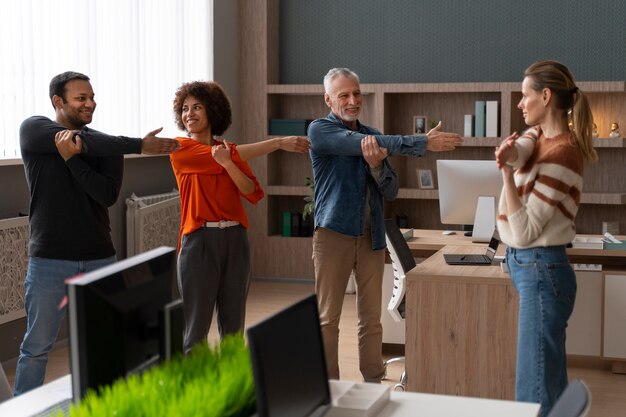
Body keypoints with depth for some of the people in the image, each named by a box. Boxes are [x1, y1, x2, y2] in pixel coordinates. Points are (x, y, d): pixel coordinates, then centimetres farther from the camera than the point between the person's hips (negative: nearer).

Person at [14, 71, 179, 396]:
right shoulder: (34, 129, -2)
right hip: (50, 259, -3)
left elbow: (109, 195, -10)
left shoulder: (106, 146, 5)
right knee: (37, 346, 1)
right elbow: (86, 142, -18)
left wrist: (71, 157, -21)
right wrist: (140, 145, -20)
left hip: (100, 258, 3)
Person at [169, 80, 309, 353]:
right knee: (196, 328, -5)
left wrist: (227, 162, -19)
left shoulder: (228, 149, 13)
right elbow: (213, 156, -13)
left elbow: (251, 191, 0)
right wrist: (278, 143, -10)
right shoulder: (180, 149, -1)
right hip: (199, 241, -5)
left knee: (233, 325, 9)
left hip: (235, 239, 5)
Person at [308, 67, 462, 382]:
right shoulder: (320, 130, -5)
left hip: (372, 235, 5)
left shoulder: (372, 135, 12)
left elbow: (390, 191, 8)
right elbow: (360, 144, -21)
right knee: (327, 318, 0)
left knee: (372, 318, 7)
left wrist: (377, 164, -14)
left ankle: (373, 385, 15)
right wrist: (423, 143, -25)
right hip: (334, 232, -5)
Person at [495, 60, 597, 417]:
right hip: (531, 266, 9)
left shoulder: (561, 154, -20)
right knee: (551, 380, 18)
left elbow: (524, 233, -21)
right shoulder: (541, 134, 9)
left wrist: (507, 173, -25)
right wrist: (510, 153, -32)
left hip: (541, 270, -9)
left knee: (535, 388, -4)